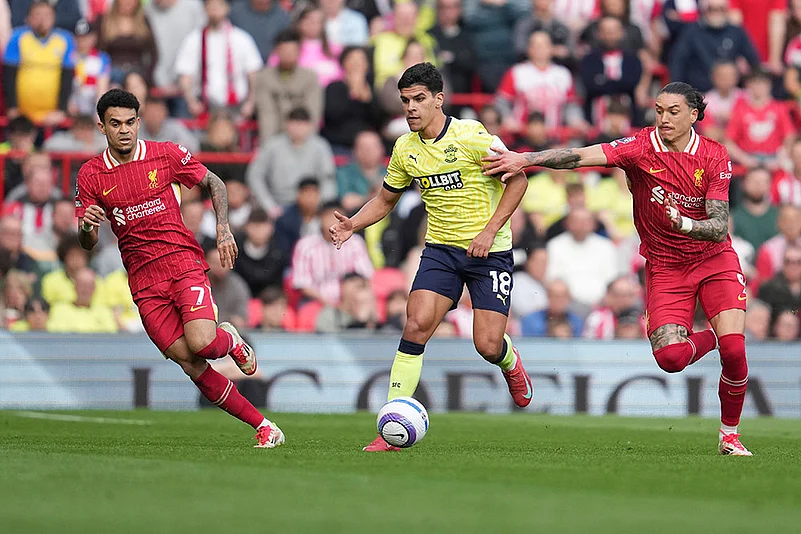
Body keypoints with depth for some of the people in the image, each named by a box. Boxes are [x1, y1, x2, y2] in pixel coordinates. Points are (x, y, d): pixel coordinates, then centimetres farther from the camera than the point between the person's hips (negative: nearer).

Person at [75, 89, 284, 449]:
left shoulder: (165, 155, -1)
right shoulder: (90, 175, 3)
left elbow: (213, 183, 12)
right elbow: (87, 244, 7)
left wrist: (223, 228, -3)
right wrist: (87, 226, -17)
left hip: (183, 261, -2)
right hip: (143, 280, 2)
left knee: (201, 344, -24)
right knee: (188, 362, -8)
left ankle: (230, 340, 15)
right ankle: (263, 426, 1)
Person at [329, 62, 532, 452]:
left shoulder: (471, 136, -14)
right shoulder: (405, 149, 3)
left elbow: (517, 178, -9)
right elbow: (385, 199, 17)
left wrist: (489, 231, -16)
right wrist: (354, 224, -3)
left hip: (488, 250, -4)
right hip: (440, 248, 4)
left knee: (487, 346, -9)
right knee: (416, 324, -16)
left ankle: (509, 361, 32)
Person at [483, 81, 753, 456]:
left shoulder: (714, 156, -8)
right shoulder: (641, 147, -10)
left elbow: (719, 227, -13)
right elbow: (580, 156, -23)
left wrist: (685, 224, -33)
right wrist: (525, 159, -36)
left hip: (714, 260, 0)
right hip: (664, 267, 0)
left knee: (733, 348, -17)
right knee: (669, 357, -19)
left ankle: (730, 435, 7)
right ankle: (706, 340, 19)